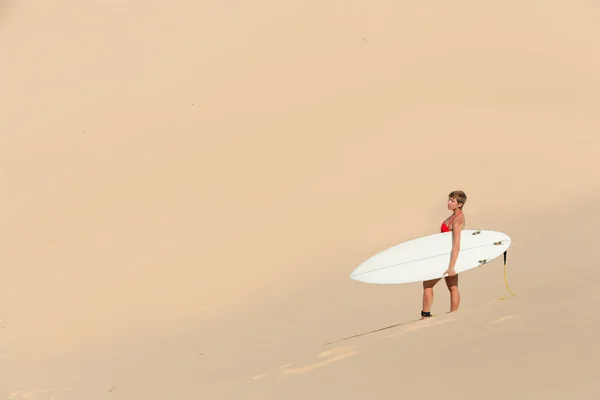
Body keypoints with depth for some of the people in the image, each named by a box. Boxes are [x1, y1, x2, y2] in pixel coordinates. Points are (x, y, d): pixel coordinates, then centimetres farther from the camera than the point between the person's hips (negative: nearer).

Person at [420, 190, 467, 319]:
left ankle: (425, 316, 6)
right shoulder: (459, 215, 4)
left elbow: (456, 246, -31)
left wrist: (451, 267, -34)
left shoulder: (456, 220, -25)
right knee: (453, 288, 12)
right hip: (449, 256, 9)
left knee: (427, 284, 0)